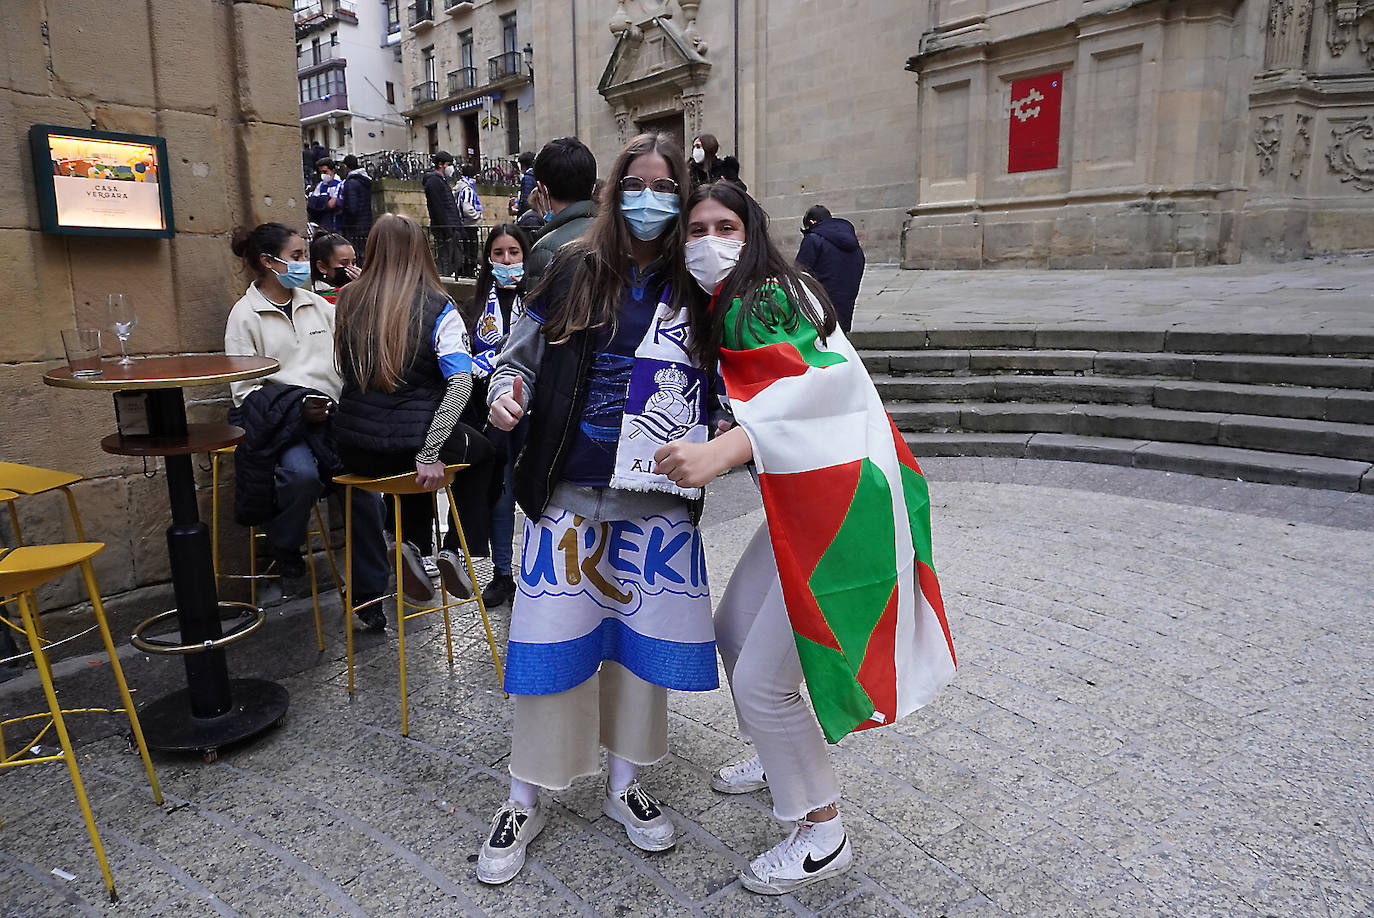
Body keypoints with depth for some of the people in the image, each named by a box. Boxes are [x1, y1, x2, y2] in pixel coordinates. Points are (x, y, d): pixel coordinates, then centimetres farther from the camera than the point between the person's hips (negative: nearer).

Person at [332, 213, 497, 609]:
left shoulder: (350, 301, 1)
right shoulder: (437, 308, -10)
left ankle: (411, 543, 21)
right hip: (406, 446, -4)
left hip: (354, 449, 4)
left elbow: (346, 371, 15)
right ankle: (456, 548, 17)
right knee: (481, 452, 28)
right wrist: (429, 453, -23)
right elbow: (461, 381, -23)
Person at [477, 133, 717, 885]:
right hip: (571, 490, 0)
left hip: (657, 499, 1)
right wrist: (506, 391, -12)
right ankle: (525, 801, 23)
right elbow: (521, 355, 9)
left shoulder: (699, 284, 3)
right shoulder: (576, 269, 2)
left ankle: (624, 785, 32)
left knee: (640, 635, 10)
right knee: (552, 638, 2)